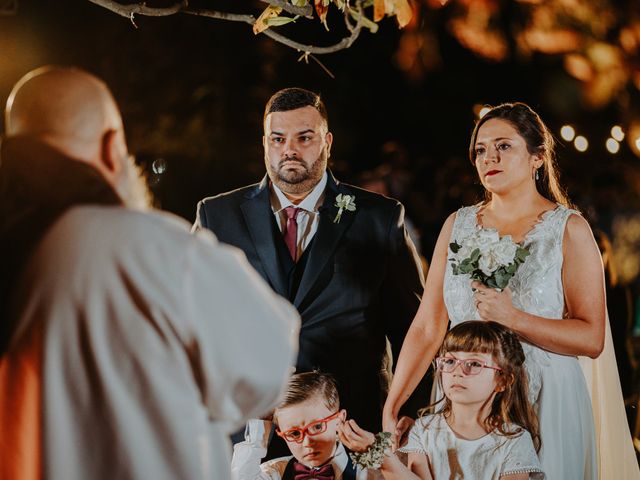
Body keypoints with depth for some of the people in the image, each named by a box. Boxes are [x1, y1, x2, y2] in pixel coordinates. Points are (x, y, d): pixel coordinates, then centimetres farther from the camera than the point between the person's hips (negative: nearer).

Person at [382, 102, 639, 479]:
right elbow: (428, 328, 1)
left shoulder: (569, 229, -5)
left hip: (544, 404, -3)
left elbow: (592, 339, -11)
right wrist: (391, 409, -8)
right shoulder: (458, 225, 5)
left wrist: (514, 319, -22)